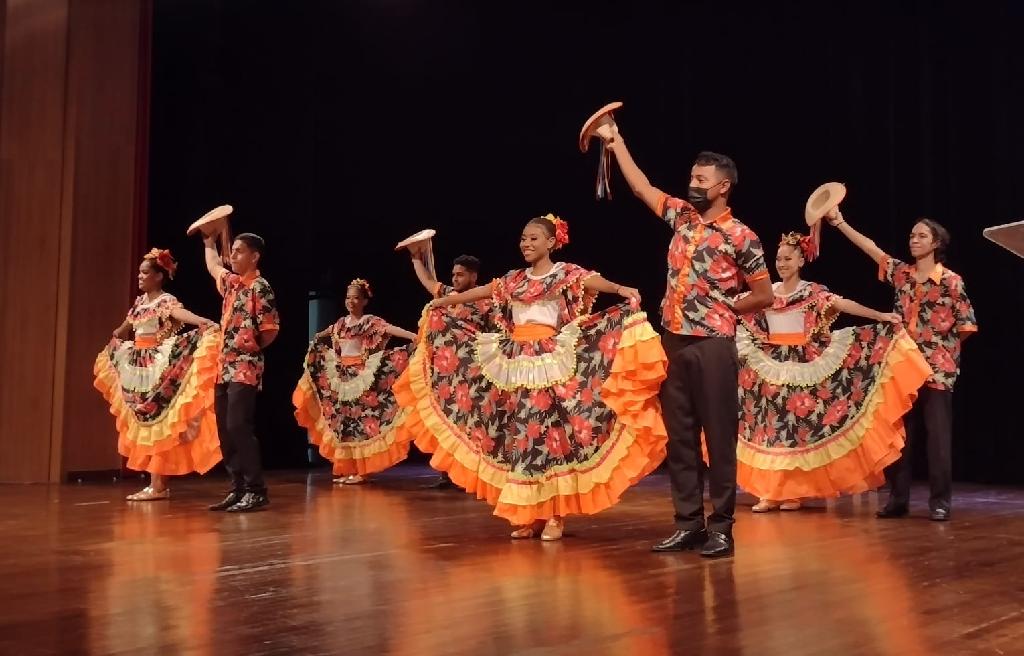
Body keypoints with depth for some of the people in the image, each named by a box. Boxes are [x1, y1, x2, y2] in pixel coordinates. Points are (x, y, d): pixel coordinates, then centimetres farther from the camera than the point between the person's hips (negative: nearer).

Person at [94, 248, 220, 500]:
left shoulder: (166, 300, -10)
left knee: (158, 423, -7)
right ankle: (157, 483, 13)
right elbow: (124, 330, 32)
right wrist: (111, 342, 48)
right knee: (145, 423, 8)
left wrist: (205, 322, -51)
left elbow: (183, 314, -32)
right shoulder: (140, 301, 14)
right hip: (140, 369, 8)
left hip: (159, 370, -8)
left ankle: (158, 486, -3)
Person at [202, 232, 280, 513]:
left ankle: (256, 491, -8)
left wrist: (252, 348, 2)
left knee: (239, 427, -13)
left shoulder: (260, 287, -10)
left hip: (245, 368, -8)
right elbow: (214, 267, 38)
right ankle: (238, 488, 13)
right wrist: (209, 243, 41)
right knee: (225, 430, 7)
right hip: (224, 368, 8)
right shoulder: (230, 282, 13)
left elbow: (271, 330, -12)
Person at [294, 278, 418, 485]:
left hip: (362, 377, -6)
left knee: (360, 419, -8)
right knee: (341, 421, 6)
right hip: (341, 376, 6)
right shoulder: (341, 323, 13)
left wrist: (415, 336, -37)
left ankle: (361, 470, -4)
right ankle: (346, 469, 13)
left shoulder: (370, 321, -5)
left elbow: (391, 329, -22)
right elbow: (320, 337, 32)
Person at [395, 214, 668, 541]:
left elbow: (594, 282, -19)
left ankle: (555, 514, 1)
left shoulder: (566, 273, -1)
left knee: (550, 433, -6)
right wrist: (439, 302, 35)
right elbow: (479, 292, 26)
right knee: (520, 436, 4)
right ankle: (529, 515, 10)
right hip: (516, 366, 6)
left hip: (551, 364, -5)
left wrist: (620, 289, -39)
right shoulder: (514, 279, 16)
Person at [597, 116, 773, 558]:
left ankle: (721, 528, 8)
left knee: (719, 436, 0)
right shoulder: (681, 216, 10)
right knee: (679, 435, 8)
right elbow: (642, 187, 18)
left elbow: (764, 296, -2)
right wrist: (615, 141, 18)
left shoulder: (740, 237, -6)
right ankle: (688, 523, 17)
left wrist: (720, 308, -1)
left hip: (713, 344, -6)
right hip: (674, 342, 6)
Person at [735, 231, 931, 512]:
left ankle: (792, 491, 4)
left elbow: (845, 305, -12)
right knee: (771, 424, -1)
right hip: (770, 366, 3)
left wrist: (881, 316, -23)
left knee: (797, 424, -3)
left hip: (801, 366, -3)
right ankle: (769, 491, 3)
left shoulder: (813, 292, 0)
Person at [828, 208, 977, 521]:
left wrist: (938, 346, -1)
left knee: (937, 435, 0)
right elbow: (871, 248, 1)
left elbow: (965, 326, -2)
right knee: (900, 434, 6)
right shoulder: (901, 273, 8)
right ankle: (898, 498, 13)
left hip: (937, 369, -4)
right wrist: (839, 222, -5)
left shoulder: (951, 281, -4)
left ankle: (940, 501, 7)